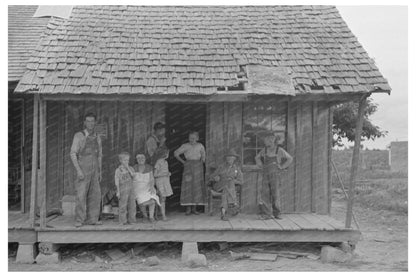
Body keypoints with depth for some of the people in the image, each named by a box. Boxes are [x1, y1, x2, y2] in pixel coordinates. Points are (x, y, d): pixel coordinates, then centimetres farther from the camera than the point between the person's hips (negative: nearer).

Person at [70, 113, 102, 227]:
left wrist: (100, 172, 11)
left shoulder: (97, 138, 10)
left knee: (95, 195, 2)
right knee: (81, 195, -11)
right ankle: (79, 221, -6)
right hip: (83, 170, -5)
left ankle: (91, 219, 8)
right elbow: (73, 154, -11)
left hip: (94, 171, 5)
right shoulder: (78, 136, -7)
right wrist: (78, 170, -21)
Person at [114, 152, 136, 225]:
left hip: (131, 189, 5)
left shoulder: (130, 168, 10)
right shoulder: (118, 170, -3)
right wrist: (118, 191, -8)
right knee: (123, 205, -3)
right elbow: (117, 181, -4)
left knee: (132, 205, 5)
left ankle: (131, 220, 14)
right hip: (123, 190, -5)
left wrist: (128, 168, -11)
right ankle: (123, 220, 4)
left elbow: (133, 175, -9)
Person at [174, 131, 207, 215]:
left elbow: (203, 154, 23)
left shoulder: (200, 146, 5)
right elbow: (176, 153, 2)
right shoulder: (185, 146, -3)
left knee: (197, 187, 2)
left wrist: (202, 161, 11)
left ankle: (194, 208, 9)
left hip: (198, 167, 3)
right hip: (188, 167, -2)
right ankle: (188, 209, -2)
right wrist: (183, 161, 1)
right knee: (188, 186, -6)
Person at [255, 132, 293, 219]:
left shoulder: (279, 150, -5)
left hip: (275, 175, -3)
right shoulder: (265, 149, 6)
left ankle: (277, 214, 10)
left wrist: (282, 167, -3)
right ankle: (268, 214, -3)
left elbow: (290, 159, 3)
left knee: (275, 195, -4)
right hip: (266, 175, 3)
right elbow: (257, 157, 23)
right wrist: (261, 166, 9)